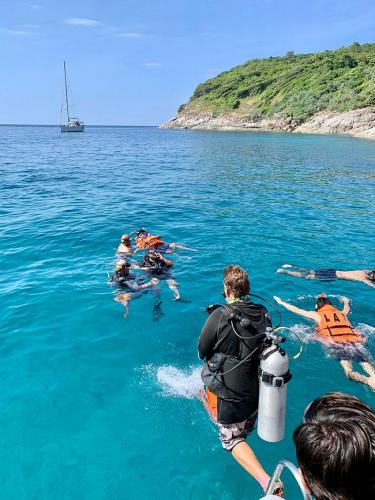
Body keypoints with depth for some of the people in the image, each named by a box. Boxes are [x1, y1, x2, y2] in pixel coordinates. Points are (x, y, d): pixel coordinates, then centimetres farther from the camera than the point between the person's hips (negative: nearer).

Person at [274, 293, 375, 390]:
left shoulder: (317, 315, 19)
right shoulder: (341, 313, 30)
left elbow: (296, 310, 26)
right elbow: (347, 309, 55)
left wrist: (281, 302, 40)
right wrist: (346, 301, 77)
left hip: (337, 343, -4)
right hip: (356, 341, 4)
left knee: (349, 372, -20)